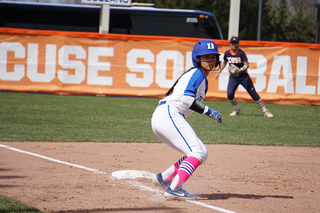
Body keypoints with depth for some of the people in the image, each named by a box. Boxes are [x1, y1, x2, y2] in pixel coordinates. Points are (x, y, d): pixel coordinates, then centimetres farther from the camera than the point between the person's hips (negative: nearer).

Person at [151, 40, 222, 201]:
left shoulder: (202, 78, 25)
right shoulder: (197, 74, -6)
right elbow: (187, 99, -19)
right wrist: (208, 111, -17)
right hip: (168, 114, -10)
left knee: (202, 154, 11)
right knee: (197, 152, -19)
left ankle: (163, 178, 10)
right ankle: (174, 189, -31)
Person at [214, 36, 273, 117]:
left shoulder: (241, 53, -13)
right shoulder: (227, 53, 1)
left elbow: (246, 65, -20)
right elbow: (224, 63, 20)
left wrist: (240, 70, -38)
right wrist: (218, 72, 21)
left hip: (243, 76, -4)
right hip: (233, 77, 4)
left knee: (253, 94, -6)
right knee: (229, 94, -14)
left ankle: (265, 110, 2)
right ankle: (237, 109, 11)